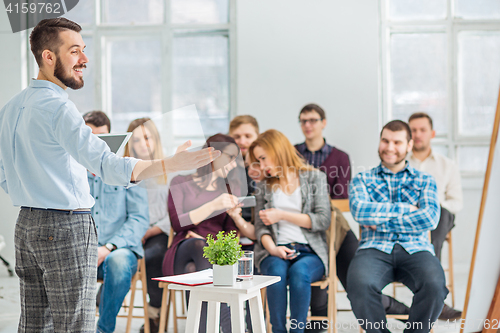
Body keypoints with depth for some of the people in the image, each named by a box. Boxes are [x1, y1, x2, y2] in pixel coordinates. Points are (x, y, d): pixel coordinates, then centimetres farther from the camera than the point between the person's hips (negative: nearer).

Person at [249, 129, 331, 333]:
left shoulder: (315, 177, 9)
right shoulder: (264, 186, 19)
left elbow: (323, 220, 0)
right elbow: (260, 227, 10)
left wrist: (283, 215, -5)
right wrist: (273, 248, -11)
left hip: (310, 251, -2)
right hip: (275, 251, 2)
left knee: (299, 271, -35)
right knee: (277, 271, -33)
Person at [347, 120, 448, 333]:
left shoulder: (425, 181, 19)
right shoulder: (362, 180, 19)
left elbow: (430, 218, 0)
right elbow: (359, 210, -3)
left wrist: (380, 222, -2)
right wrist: (405, 208, -2)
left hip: (415, 250, 1)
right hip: (375, 249, 0)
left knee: (434, 285, -33)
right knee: (359, 284, -34)